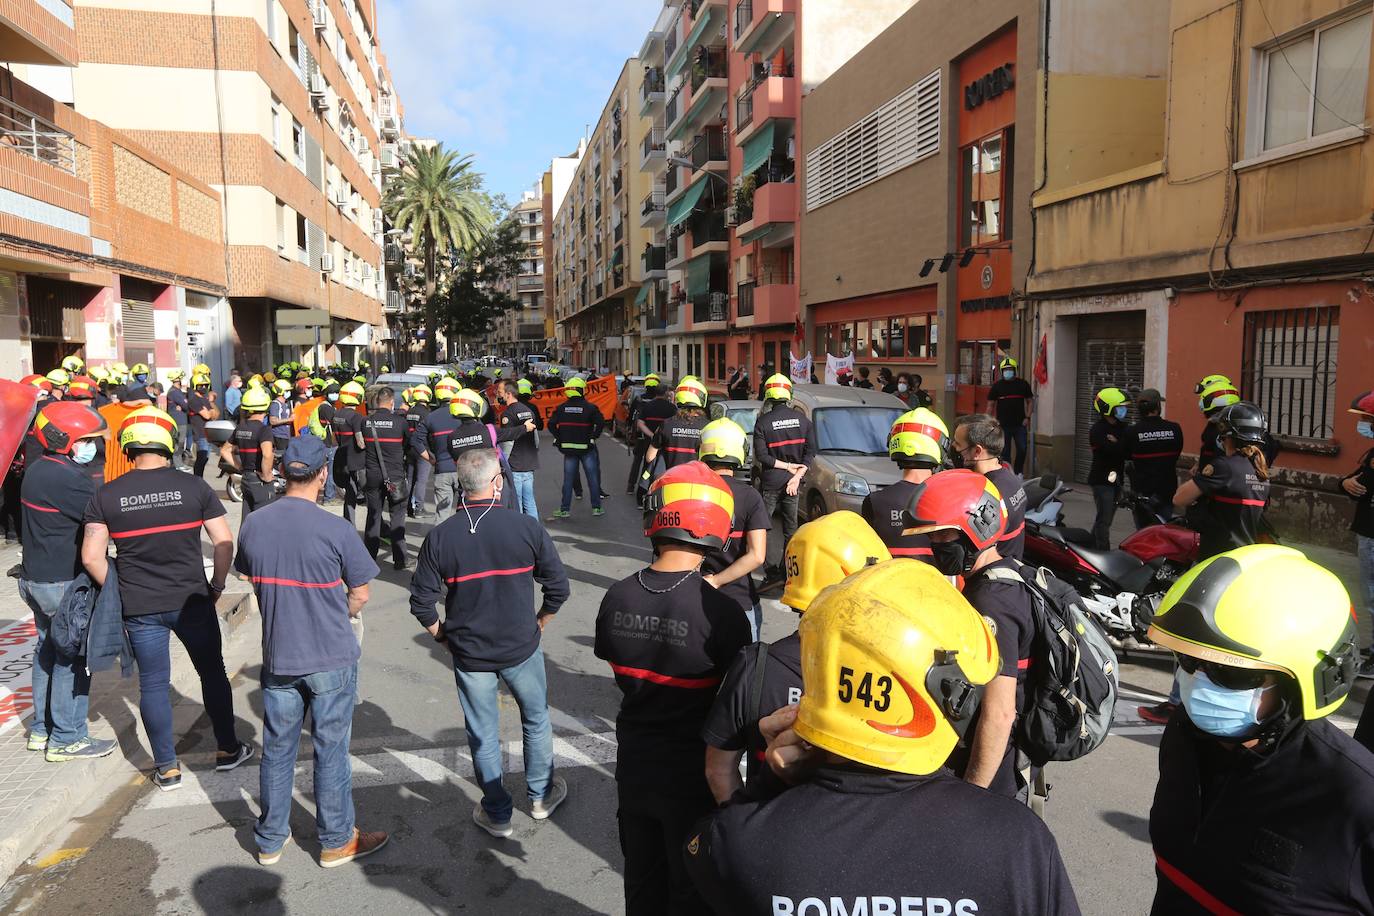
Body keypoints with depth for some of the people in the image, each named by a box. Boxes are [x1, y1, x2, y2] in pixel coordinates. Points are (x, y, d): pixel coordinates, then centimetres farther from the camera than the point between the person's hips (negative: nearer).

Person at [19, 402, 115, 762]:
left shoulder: (36, 471, 8)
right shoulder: (69, 479, -22)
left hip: (35, 578, 10)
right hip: (64, 584, -10)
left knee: (48, 650, 19)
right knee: (73, 658, 1)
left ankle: (42, 728, 31)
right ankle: (66, 739, 10)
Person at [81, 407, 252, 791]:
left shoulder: (107, 495, -4)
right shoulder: (194, 486, -7)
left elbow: (91, 556, -6)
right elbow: (225, 542, -8)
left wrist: (119, 592, 7)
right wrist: (216, 585, 6)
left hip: (139, 608, 1)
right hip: (192, 600, -1)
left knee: (153, 684, 11)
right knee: (212, 672, 15)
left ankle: (167, 768, 20)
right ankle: (228, 749, 27)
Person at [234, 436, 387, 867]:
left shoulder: (253, 525, -4)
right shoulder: (336, 529, -18)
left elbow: (255, 582, 9)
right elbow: (359, 595, -10)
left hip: (277, 657, 4)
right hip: (332, 659, -4)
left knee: (277, 749, 17)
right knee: (331, 751, 9)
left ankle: (270, 840, 31)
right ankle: (336, 842, 23)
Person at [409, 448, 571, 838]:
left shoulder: (440, 536, -11)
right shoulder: (527, 527, -13)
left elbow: (421, 602, -7)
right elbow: (558, 587, -8)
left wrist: (443, 635, 10)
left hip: (469, 653, 1)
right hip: (522, 647, 0)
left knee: (483, 735, 16)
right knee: (536, 720, 22)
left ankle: (497, 814, 30)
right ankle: (541, 796, 38)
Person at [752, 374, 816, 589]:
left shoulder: (763, 421, -9)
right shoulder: (802, 418, 0)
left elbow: (761, 455, -13)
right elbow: (811, 450, -3)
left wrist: (785, 465, -6)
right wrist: (797, 474, -7)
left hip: (770, 482, -4)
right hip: (792, 482, 4)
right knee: (791, 528, 13)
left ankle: (772, 572, -5)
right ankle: (789, 572, 15)